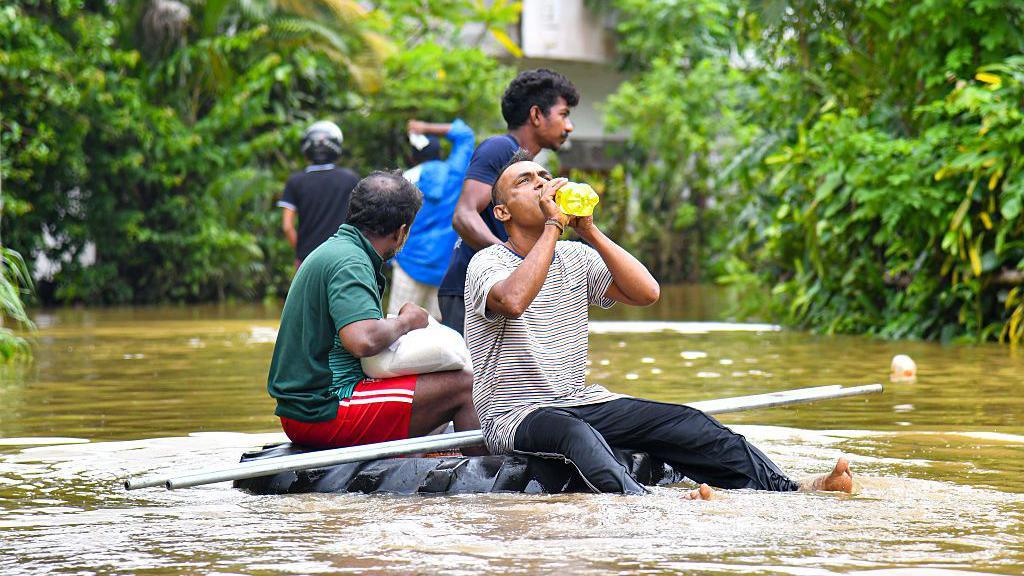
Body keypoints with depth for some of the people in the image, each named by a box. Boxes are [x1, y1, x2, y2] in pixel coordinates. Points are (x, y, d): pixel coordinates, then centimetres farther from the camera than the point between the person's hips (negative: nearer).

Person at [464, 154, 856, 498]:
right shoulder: (488, 263, -6)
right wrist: (553, 225, -23)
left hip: (581, 401, 7)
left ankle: (786, 491, -23)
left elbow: (646, 292, -2)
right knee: (576, 434, -40)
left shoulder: (574, 258, 13)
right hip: (515, 415, -7)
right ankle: (639, 502, -66)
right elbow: (514, 300, -32)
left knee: (687, 424, -12)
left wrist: (588, 230, -6)